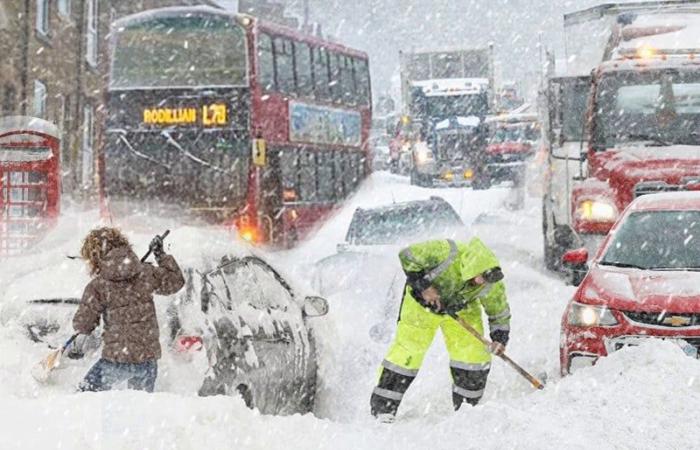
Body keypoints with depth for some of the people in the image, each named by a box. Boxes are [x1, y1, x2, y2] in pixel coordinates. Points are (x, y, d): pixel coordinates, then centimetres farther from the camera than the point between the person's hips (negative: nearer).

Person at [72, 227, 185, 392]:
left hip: (117, 360, -4)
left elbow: (82, 325, -4)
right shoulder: (146, 273, 1)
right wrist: (162, 255, 25)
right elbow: (176, 281, 16)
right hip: (148, 359, 4)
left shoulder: (98, 286, -8)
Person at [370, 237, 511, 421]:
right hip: (422, 302, -3)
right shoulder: (447, 254, -40)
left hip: (461, 309, 3)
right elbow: (407, 255, -29)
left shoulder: (492, 283, -26)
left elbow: (500, 313, -10)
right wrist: (423, 286, -33)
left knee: (475, 353, -6)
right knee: (408, 350, -9)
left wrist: (500, 337, -27)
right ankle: (382, 407, 1)